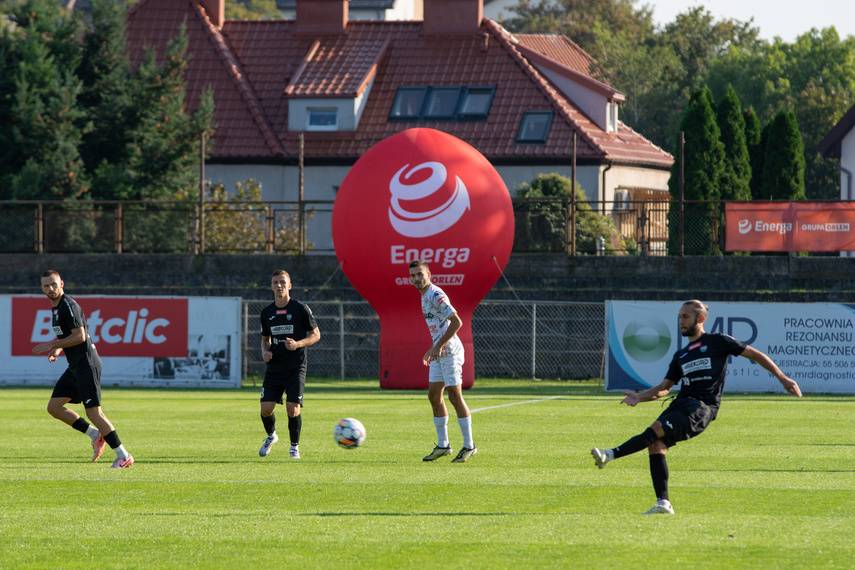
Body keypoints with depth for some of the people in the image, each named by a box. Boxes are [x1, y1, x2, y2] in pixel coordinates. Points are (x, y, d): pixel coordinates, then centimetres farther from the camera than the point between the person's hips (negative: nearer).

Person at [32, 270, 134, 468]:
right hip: (75, 366, 10)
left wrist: (51, 345, -17)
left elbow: (79, 336, -21)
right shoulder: (56, 308, 16)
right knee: (54, 407, 4)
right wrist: (57, 349, 9)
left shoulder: (69, 305, -14)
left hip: (86, 364, -10)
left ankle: (123, 456, -5)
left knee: (93, 412, -11)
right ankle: (95, 434, 13)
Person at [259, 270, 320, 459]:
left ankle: (294, 447, 8)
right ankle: (271, 436, 28)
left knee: (293, 409, -13)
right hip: (274, 368, 4)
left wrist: (298, 344, -17)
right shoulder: (267, 312, 8)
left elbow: (316, 334, 1)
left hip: (296, 368, -4)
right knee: (266, 409, -4)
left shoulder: (300, 309, -4)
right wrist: (265, 351, -1)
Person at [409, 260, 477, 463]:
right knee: (434, 396, 9)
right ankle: (442, 445, 16)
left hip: (450, 353, -10)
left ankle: (469, 446, -1)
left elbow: (456, 322, -22)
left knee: (455, 397, -7)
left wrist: (439, 346, -22)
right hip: (439, 354, 10)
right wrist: (433, 349, 21)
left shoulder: (436, 295, -15)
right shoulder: (425, 296, 15)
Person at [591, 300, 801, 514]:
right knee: (656, 444, -16)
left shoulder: (717, 342, 6)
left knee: (656, 431, -26)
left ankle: (610, 455, -37)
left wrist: (783, 378, 6)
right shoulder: (681, 356, 23)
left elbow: (755, 355, 10)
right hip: (681, 403, 6)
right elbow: (664, 387, 21)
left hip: (702, 407, -6)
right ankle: (663, 503, -17)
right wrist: (639, 397, 2)